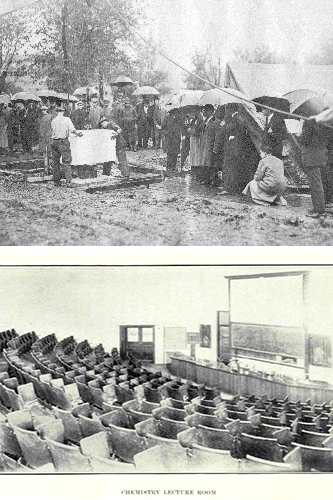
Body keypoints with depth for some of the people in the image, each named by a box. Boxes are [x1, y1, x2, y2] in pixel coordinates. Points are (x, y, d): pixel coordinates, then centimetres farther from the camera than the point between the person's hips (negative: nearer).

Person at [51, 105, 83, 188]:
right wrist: (78, 134, 4)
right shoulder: (67, 119, -4)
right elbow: (72, 129, -12)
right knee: (66, 162, -2)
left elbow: (52, 129, 10)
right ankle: (69, 182, -8)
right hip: (63, 141, -3)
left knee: (55, 162, 12)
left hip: (54, 141, 4)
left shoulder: (53, 120, 5)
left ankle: (56, 181, 15)